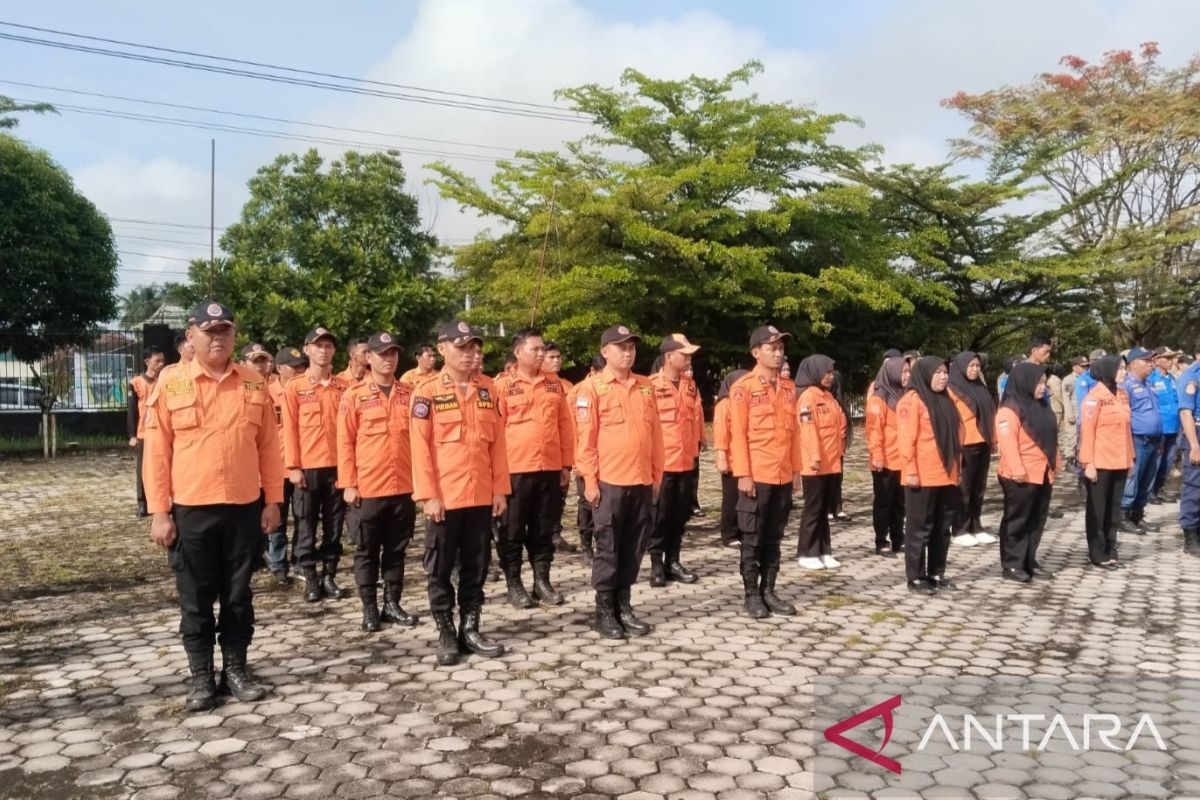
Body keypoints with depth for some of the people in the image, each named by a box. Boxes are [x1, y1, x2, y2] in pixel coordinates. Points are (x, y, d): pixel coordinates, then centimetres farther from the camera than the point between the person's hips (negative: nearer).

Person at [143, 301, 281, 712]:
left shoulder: (254, 384, 3)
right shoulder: (170, 385, -3)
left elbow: (268, 446, 6)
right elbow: (157, 453, -3)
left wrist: (272, 500, 3)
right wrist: (159, 511, -6)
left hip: (244, 508, 2)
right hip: (191, 511, -1)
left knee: (238, 595, 11)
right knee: (195, 600, 8)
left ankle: (235, 668, 24)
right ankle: (201, 677, 21)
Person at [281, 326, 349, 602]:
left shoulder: (343, 387, 6)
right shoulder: (294, 387, 1)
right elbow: (290, 429, -1)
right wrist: (293, 466, -7)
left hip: (337, 466, 2)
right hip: (307, 467, -2)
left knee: (334, 525, 7)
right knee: (307, 525, 5)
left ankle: (329, 576, 17)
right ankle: (310, 578, 14)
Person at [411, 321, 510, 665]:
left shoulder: (488, 388, 6)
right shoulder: (426, 391, -5)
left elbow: (498, 442, 8)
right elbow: (420, 446, -8)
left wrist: (500, 488, 4)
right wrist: (428, 495, -12)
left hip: (481, 496, 4)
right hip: (444, 497, -3)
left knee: (476, 567, 11)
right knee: (440, 570, 7)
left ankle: (470, 629, 23)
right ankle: (445, 634, 19)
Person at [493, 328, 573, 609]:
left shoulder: (555, 384, 9)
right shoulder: (503, 385, -3)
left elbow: (565, 426, 11)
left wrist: (566, 464, 8)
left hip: (550, 468, 4)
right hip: (515, 468, -3)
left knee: (544, 529, 12)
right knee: (513, 530, 6)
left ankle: (542, 580, 22)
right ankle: (514, 584, 16)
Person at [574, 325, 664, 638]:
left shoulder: (646, 386, 11)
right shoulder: (591, 387, -4)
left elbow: (655, 433, 13)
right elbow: (585, 438, -7)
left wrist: (657, 475, 11)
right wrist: (590, 480, -10)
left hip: (642, 482, 5)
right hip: (609, 482, -5)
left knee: (634, 547, 10)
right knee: (608, 548, 3)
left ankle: (624, 605, 23)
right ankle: (604, 611, 14)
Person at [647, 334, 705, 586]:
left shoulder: (690, 385, 9)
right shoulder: (651, 385, -11)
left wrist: (697, 445, 13)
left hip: (686, 461, 6)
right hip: (661, 461, -5)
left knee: (680, 515, 11)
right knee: (660, 516, 3)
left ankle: (673, 562, 22)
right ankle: (656, 564, 14)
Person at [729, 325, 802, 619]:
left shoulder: (789, 387, 10)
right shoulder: (743, 387, -7)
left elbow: (794, 432, 13)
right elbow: (738, 434, -9)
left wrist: (796, 469, 11)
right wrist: (743, 474, -14)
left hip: (784, 476, 5)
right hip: (756, 476, -5)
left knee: (774, 538, 12)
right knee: (752, 539, 3)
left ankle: (769, 590, 21)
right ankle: (751, 594, 13)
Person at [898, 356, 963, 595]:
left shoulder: (945, 400, 15)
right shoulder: (912, 400, -10)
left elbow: (956, 434, 21)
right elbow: (906, 438, -15)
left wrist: (957, 466, 16)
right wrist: (911, 471, -18)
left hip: (946, 475, 8)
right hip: (922, 477, -8)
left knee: (942, 528, 13)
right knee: (919, 528, 0)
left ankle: (936, 574, 23)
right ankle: (915, 577, 7)